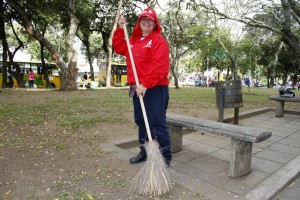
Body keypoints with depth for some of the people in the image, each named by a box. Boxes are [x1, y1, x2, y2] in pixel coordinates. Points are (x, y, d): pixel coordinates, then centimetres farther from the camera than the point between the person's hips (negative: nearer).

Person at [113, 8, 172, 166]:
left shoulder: (158, 40, -8)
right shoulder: (133, 40, 18)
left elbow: (160, 67, -19)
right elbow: (119, 47, 26)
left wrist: (145, 84, -25)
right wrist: (120, 29, 15)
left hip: (155, 89, -8)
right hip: (137, 89, 8)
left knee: (157, 123, -7)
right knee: (141, 121, 14)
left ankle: (165, 157, 4)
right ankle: (145, 151, 29)